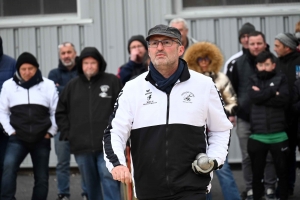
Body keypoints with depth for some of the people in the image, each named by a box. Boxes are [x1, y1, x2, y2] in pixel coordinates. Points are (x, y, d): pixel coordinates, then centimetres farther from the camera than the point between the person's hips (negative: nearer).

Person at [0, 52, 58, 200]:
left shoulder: (48, 85, 0)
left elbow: (56, 111, 5)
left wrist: (50, 132, -1)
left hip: (41, 139, 1)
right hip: (18, 139, -1)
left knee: (42, 178, 7)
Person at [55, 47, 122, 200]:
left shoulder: (112, 82, 1)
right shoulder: (72, 86, 11)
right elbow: (61, 112, 17)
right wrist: (67, 133, 7)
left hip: (107, 145, -4)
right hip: (81, 146, 4)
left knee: (109, 179, -12)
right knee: (90, 184, 12)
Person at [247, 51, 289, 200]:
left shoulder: (280, 79, 6)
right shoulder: (253, 80, 10)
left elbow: (283, 99, -10)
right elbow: (254, 97, -9)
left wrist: (262, 95, -9)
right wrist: (273, 91, -10)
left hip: (278, 134, -1)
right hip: (257, 135, 1)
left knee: (282, 170, 6)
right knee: (257, 172, 8)